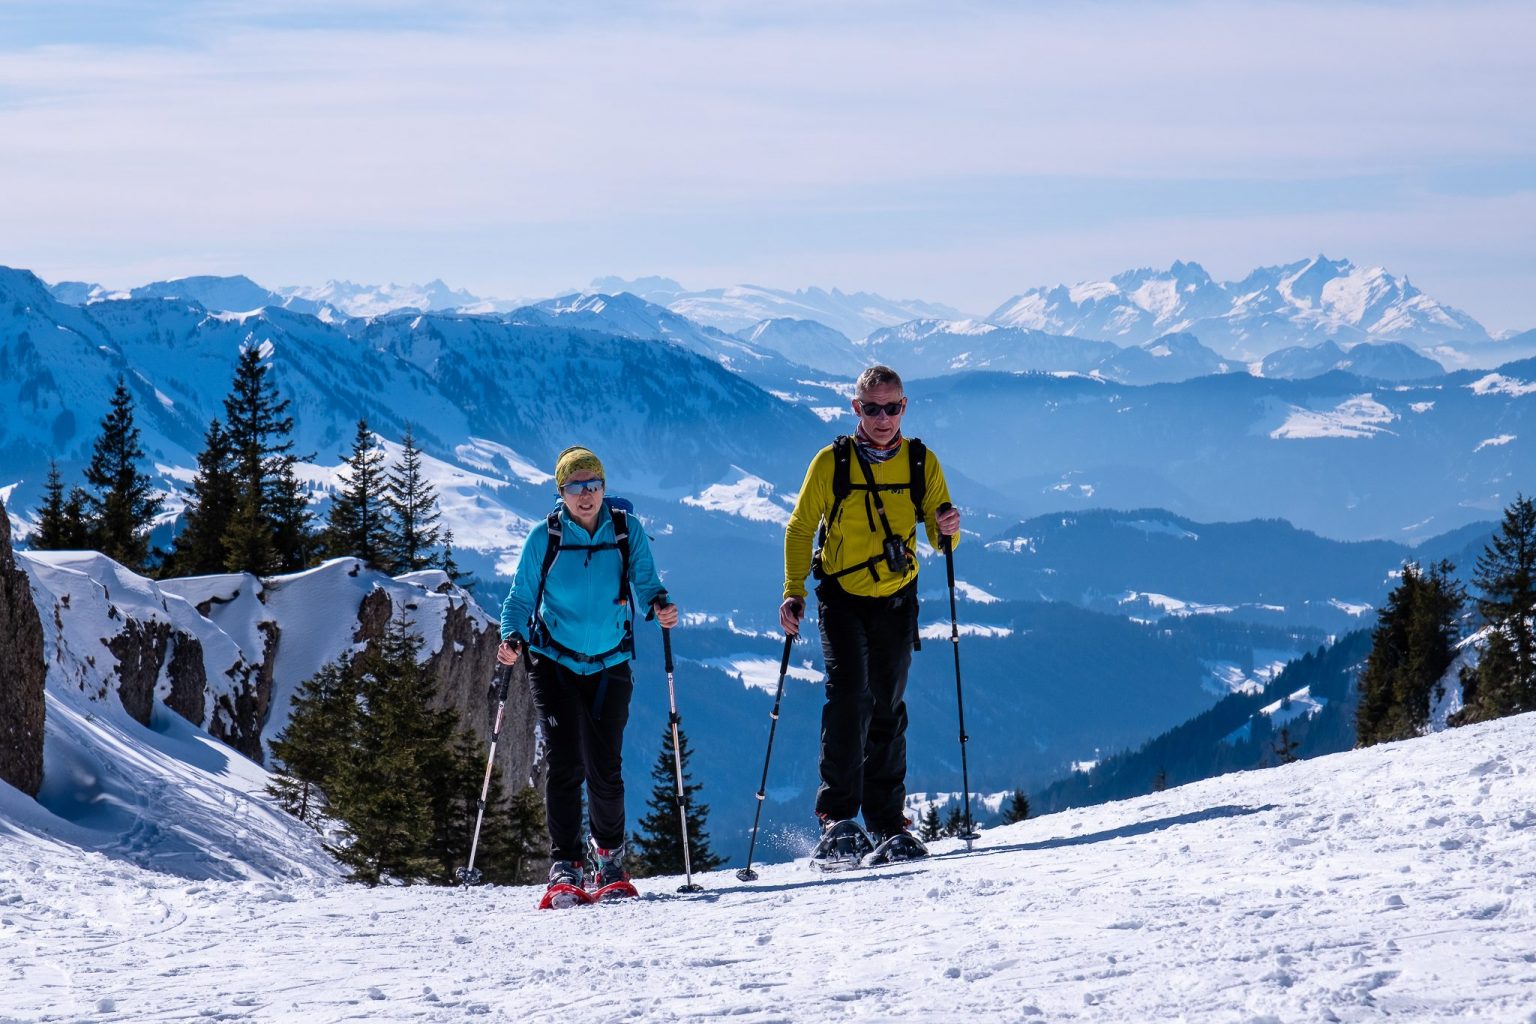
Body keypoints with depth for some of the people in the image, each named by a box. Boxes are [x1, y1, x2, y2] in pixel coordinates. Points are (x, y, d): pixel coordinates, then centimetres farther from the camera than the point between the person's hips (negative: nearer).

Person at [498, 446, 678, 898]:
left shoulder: (626, 531, -1)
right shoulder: (544, 537, -4)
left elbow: (645, 582, -4)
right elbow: (521, 599, 1)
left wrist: (660, 605, -27)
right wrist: (513, 637, -18)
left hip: (609, 666, 1)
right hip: (555, 663, -1)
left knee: (605, 769, 1)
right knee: (565, 764, -11)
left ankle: (609, 852, 26)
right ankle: (564, 862, -3)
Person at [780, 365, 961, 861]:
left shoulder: (922, 463, 0)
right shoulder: (832, 462, -6)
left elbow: (938, 535, 6)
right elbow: (800, 528, 0)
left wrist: (946, 530, -18)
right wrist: (794, 593, -9)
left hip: (896, 598, 2)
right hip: (842, 597, -2)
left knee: (888, 707, 8)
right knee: (849, 693, -18)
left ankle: (887, 820, 17)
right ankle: (837, 814, -16)